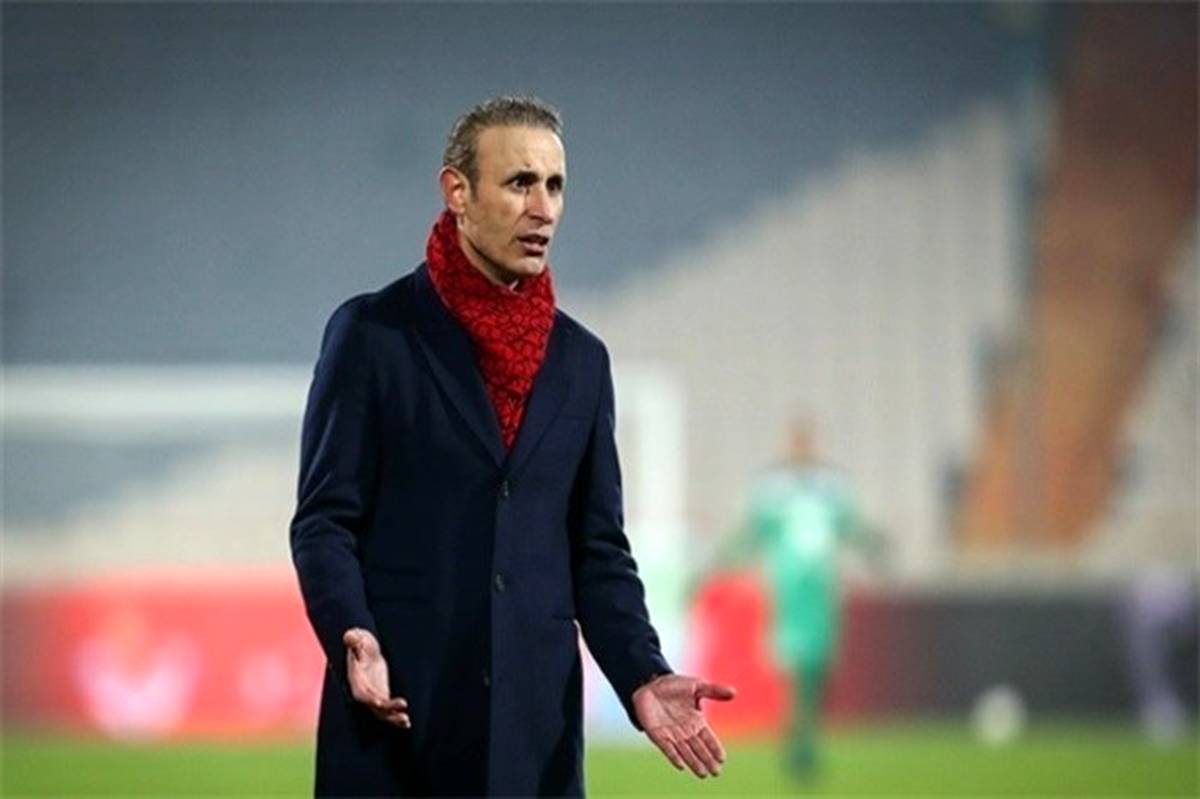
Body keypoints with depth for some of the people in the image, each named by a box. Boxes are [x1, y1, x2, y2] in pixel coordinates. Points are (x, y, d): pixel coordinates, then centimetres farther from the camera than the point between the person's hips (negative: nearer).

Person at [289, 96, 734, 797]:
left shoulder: (581, 361, 14)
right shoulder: (373, 334, 1)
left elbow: (597, 548, 14)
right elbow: (324, 520, -3)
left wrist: (643, 677, -2)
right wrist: (353, 638, -21)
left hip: (535, 725, 4)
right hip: (396, 714, -4)